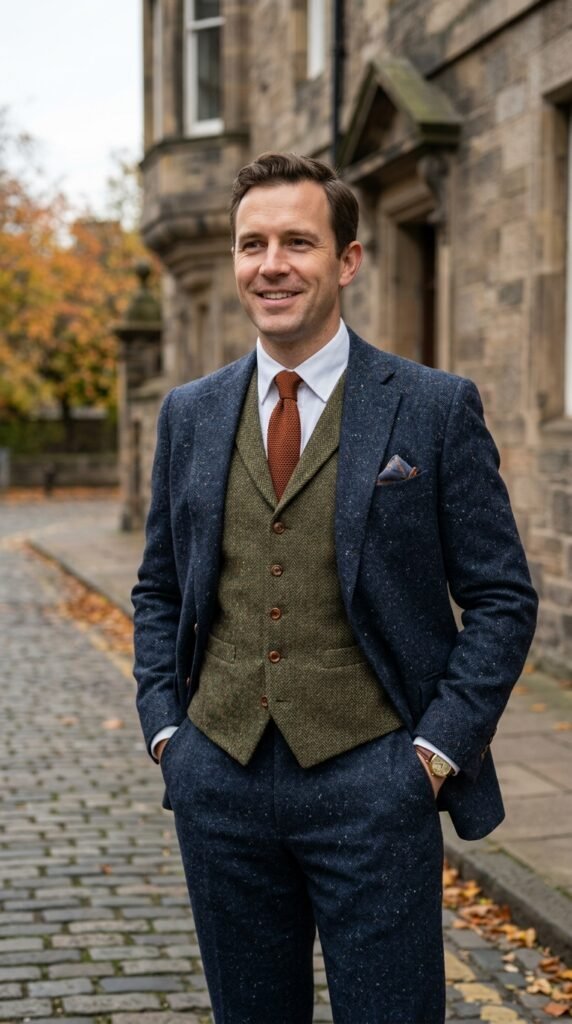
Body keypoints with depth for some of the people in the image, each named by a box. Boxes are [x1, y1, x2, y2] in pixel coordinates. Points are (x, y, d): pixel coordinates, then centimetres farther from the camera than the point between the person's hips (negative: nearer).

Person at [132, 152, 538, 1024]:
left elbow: (501, 599, -2)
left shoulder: (437, 408, -3)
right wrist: (165, 726, 4)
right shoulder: (190, 416, 9)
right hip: (219, 779, 4)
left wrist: (437, 748, -9)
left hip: (372, 781, -3)